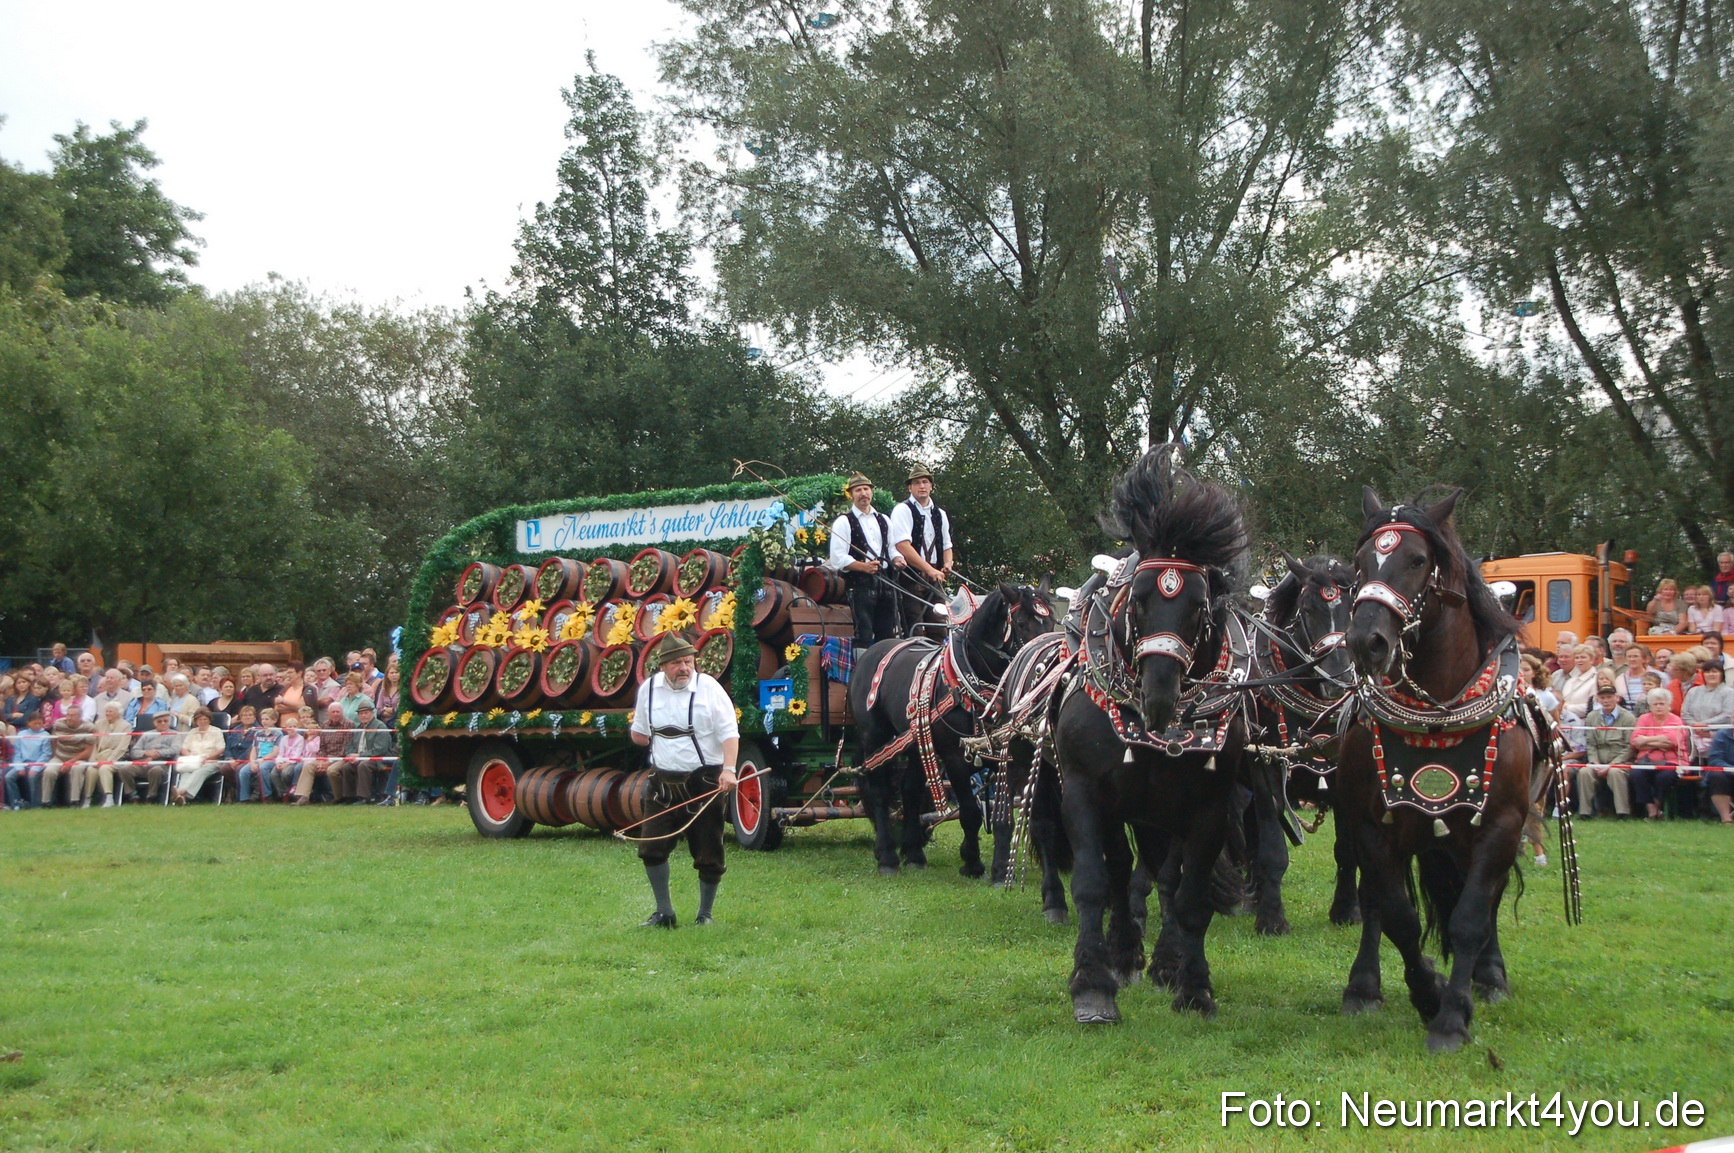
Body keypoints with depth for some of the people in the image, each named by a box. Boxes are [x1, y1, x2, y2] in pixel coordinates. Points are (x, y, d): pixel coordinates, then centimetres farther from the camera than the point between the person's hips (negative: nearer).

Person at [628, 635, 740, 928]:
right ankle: (664, 913, 17)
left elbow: (729, 734, -13)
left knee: (708, 855, 2)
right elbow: (638, 734, 21)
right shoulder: (649, 689, 6)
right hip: (664, 782, 4)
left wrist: (729, 769, -26)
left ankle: (705, 914, 19)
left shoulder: (709, 688, -7)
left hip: (704, 782, -4)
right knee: (651, 848, 2)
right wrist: (660, 744, 6)